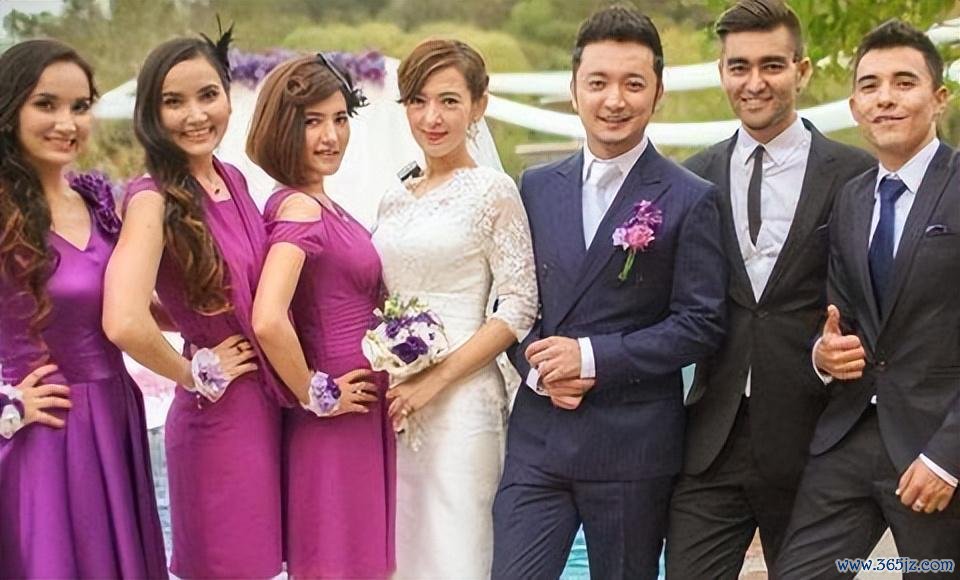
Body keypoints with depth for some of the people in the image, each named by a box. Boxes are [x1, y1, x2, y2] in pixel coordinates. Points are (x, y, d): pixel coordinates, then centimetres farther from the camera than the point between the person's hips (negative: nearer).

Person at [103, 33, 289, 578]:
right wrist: (194, 374, -17)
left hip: (270, 404, 7)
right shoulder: (154, 198, -18)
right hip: (219, 412, -7)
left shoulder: (234, 180, 4)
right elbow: (125, 323, -33)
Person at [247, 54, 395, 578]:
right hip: (334, 428, -9)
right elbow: (268, 321, -30)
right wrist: (313, 395, -18)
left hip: (365, 419, 9)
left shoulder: (321, 206, 9)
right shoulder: (300, 208, -17)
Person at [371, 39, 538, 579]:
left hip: (459, 401, -6)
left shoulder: (493, 190, -5)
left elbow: (519, 306, -10)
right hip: (391, 406, 6)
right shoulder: (396, 199, 13)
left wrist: (435, 380, -15)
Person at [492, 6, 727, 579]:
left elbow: (702, 322, -8)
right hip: (538, 439, 3)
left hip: (633, 442, -3)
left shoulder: (690, 200, -5)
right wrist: (537, 369, -7)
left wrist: (592, 357, -16)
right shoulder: (537, 187, 9)